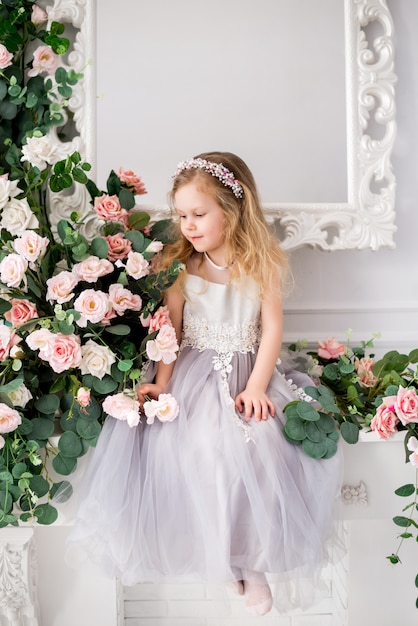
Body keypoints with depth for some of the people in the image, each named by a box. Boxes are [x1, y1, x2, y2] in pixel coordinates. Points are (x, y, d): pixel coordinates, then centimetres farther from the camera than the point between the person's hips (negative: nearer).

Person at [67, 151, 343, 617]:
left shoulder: (261, 264, -2)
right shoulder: (179, 266, 1)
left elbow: (272, 329, -4)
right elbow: (170, 330, 1)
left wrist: (256, 387, -13)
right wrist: (161, 383, -10)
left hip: (247, 373, 0)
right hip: (192, 375, 1)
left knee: (257, 449, -22)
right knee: (172, 445, -21)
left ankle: (255, 560, 0)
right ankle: (213, 554, 0)